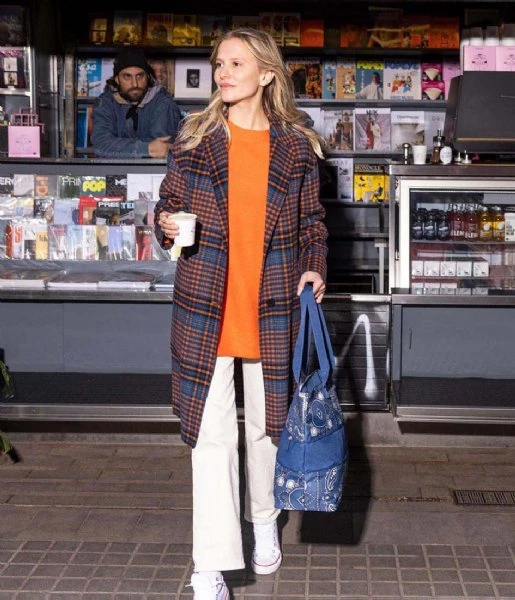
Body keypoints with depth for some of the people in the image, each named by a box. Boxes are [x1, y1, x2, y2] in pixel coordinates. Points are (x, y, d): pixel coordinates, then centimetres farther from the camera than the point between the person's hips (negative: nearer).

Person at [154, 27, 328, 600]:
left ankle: (264, 522, 40)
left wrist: (314, 266, -4)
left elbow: (312, 219, 11)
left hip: (271, 307, 1)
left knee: (266, 423, 15)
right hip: (206, 306, -1)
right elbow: (168, 205, 7)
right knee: (211, 433, -4)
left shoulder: (296, 145, 4)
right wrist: (168, 224, -15)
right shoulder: (195, 138, 3)